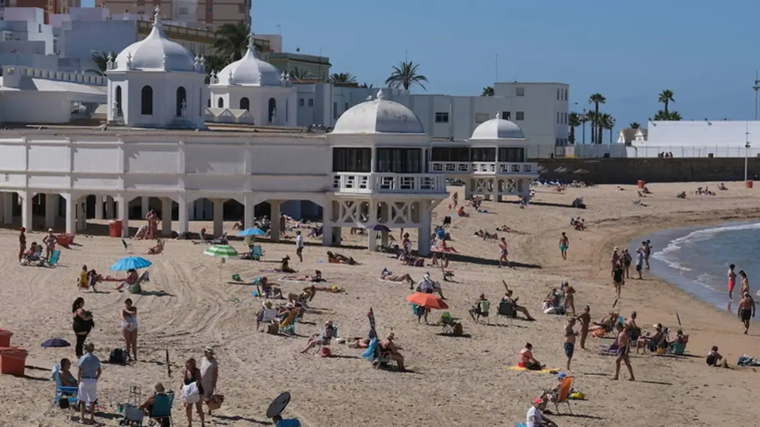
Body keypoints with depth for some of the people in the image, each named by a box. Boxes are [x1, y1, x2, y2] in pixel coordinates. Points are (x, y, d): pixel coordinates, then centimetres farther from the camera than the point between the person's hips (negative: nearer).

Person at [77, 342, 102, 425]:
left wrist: (78, 380, -4)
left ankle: (82, 418, 9)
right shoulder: (96, 359, 6)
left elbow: (79, 371, -14)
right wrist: (95, 379, 15)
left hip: (84, 380, -4)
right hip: (93, 381, 4)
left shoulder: (83, 358, -10)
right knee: (92, 401, 11)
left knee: (82, 401, 6)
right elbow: (99, 371, 9)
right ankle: (92, 419, 11)